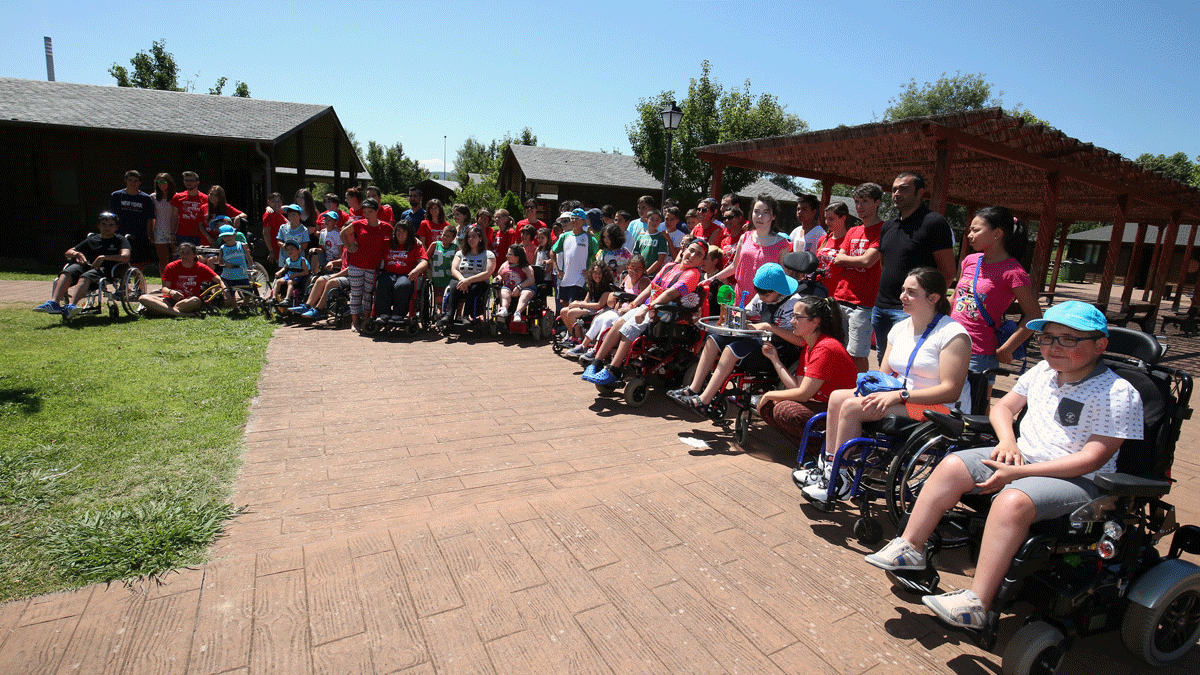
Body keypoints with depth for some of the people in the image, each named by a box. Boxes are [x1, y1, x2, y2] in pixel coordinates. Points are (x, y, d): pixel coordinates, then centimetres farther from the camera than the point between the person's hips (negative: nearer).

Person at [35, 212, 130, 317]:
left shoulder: (120, 240, 14)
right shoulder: (92, 240, 27)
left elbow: (125, 257, -6)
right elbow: (68, 252, 30)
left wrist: (103, 257, -12)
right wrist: (76, 254, 6)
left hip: (106, 269, -5)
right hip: (87, 265, 5)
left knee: (85, 277, -37)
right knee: (66, 273, -28)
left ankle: (71, 306, -55)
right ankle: (54, 302, -41)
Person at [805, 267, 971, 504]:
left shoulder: (953, 334, -12)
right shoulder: (900, 328, 14)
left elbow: (951, 391, -19)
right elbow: (884, 375, 15)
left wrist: (899, 395, -25)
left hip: (938, 409, -8)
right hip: (901, 400, 9)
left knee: (852, 406, -25)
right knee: (838, 397, -10)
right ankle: (829, 467, -6)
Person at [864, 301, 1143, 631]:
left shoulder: (1118, 393, -12)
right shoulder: (1042, 372, 9)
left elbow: (1092, 458, -18)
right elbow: (1002, 407, 21)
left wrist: (1018, 473, -22)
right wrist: (1008, 442, -2)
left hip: (1076, 480, -7)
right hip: (1023, 458, 7)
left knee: (1012, 501, -35)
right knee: (952, 466, -14)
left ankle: (977, 604, -33)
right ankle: (909, 546, -7)